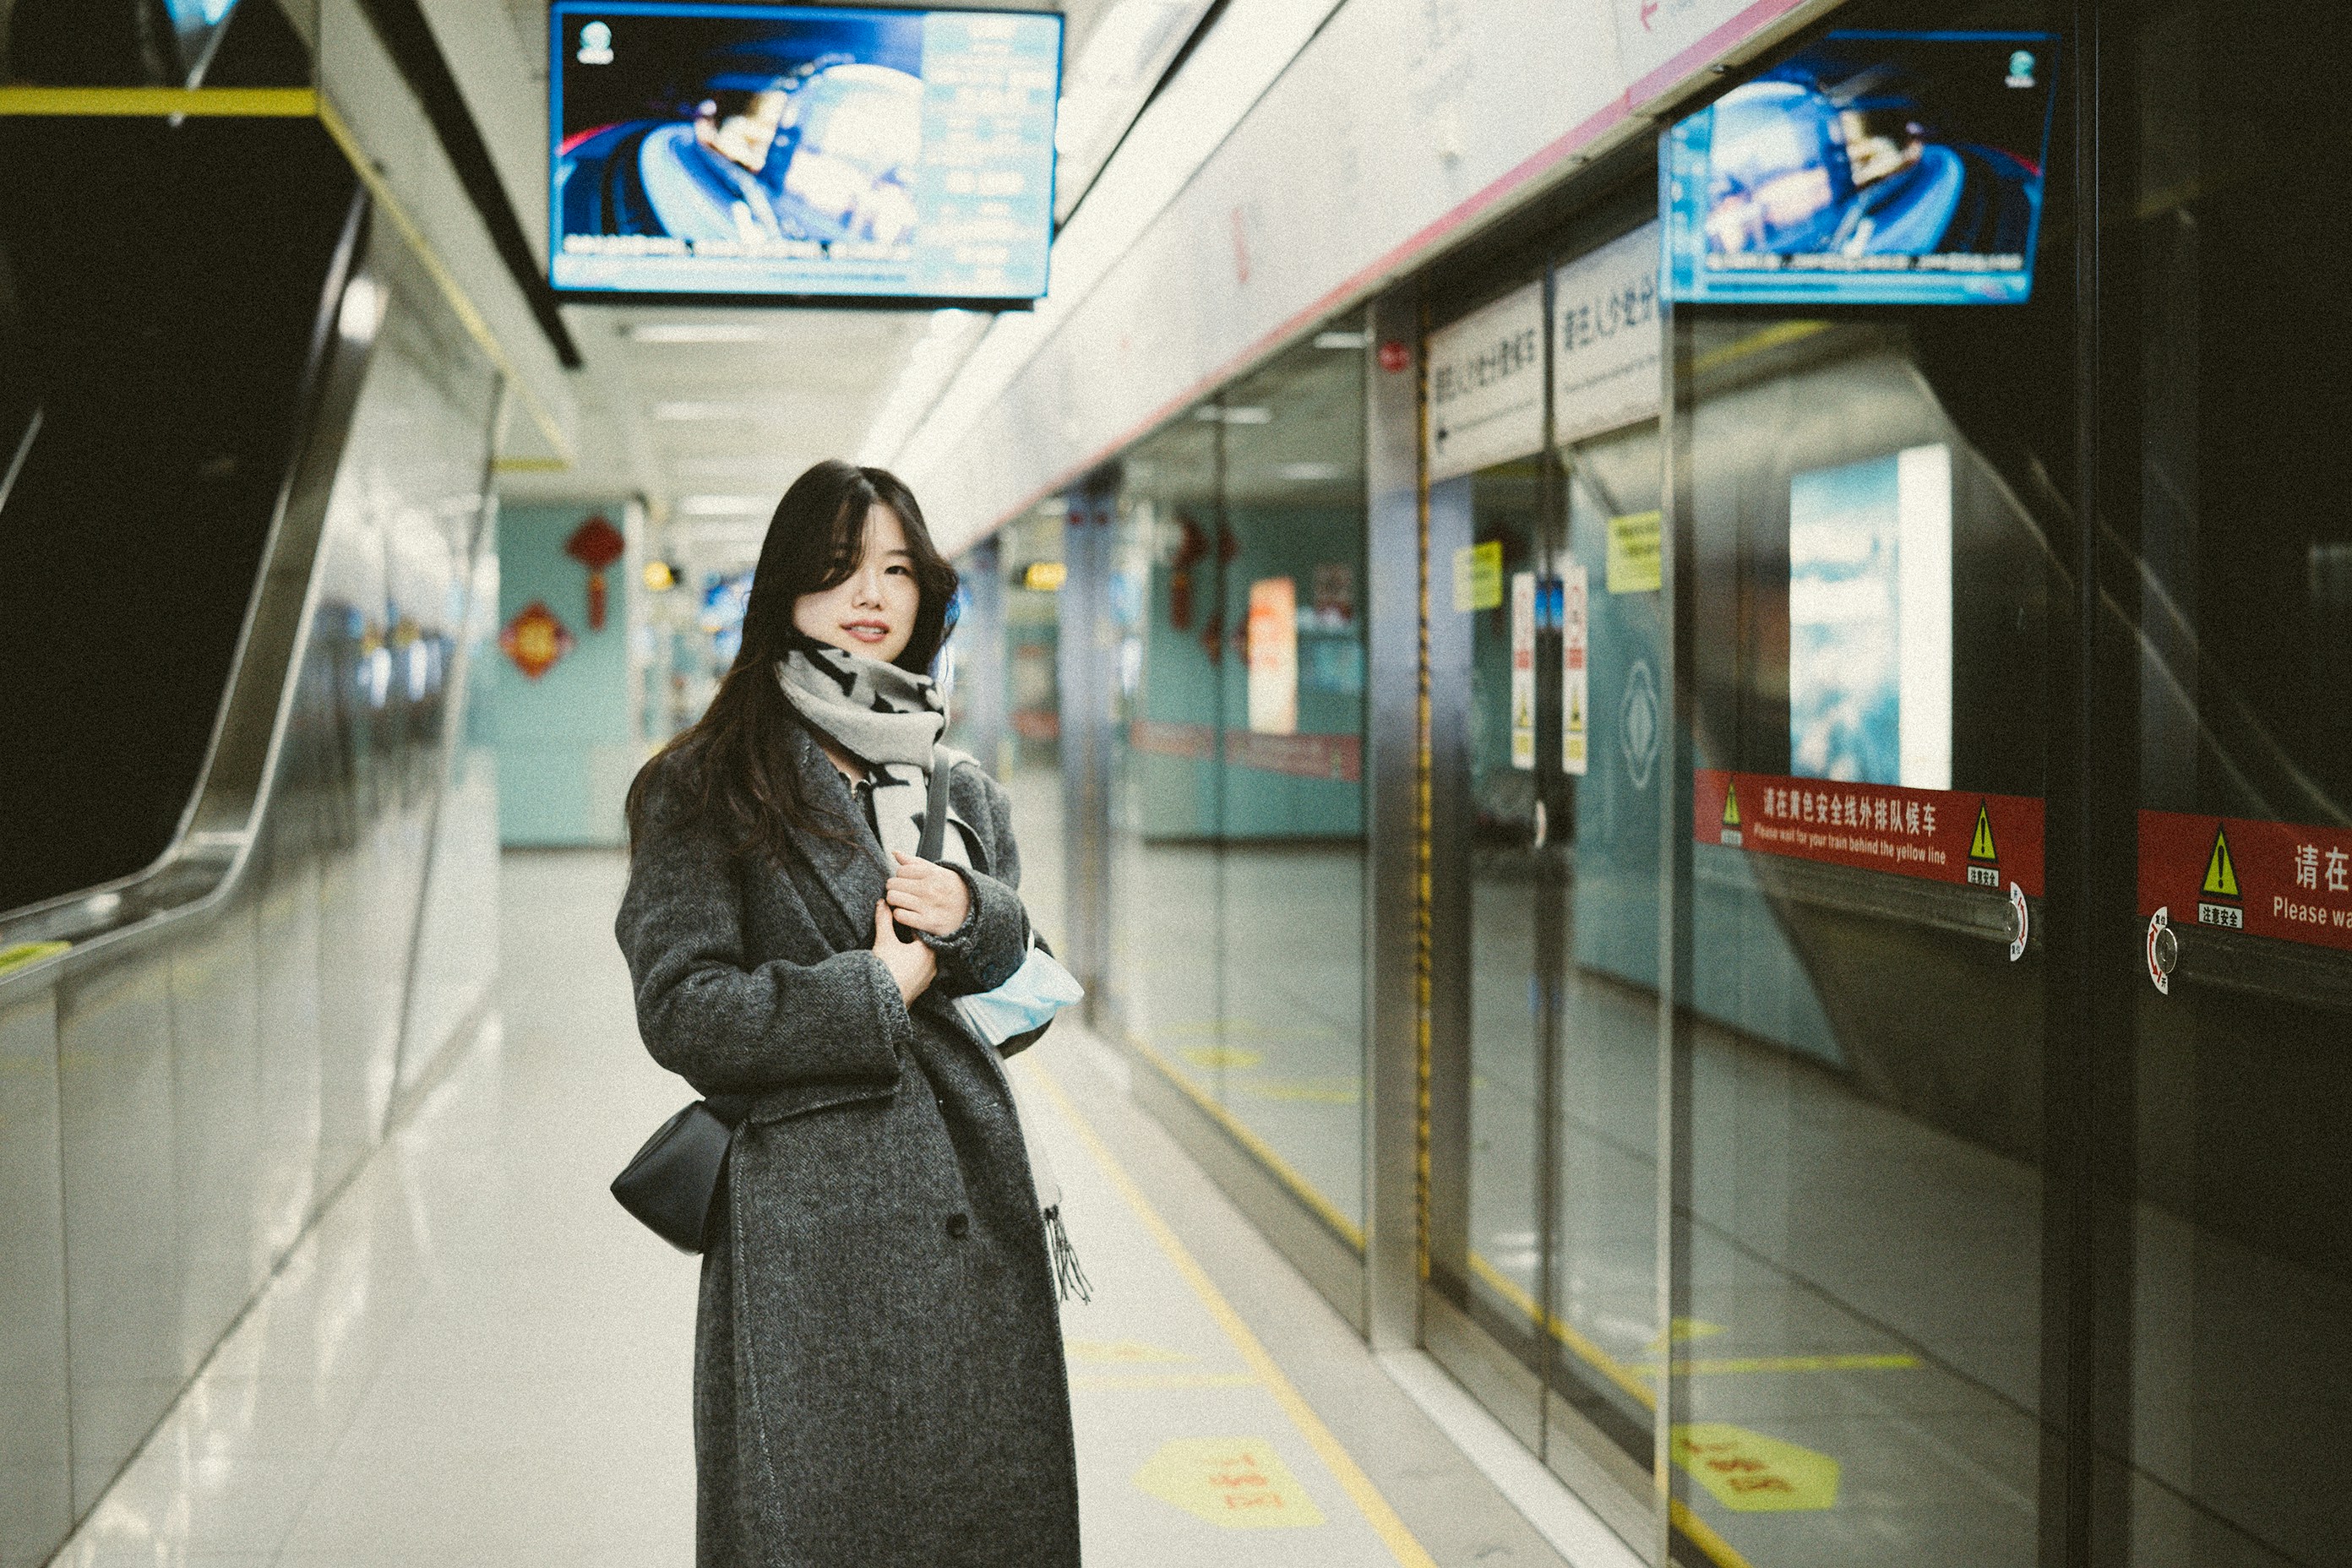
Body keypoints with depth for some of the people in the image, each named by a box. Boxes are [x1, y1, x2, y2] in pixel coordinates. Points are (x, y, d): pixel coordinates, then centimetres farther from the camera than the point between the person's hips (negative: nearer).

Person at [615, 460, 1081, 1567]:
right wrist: (881, 990, -8)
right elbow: (682, 1011, -10)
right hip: (806, 1235, -5)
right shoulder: (705, 789, -2)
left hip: (970, 1222, 5)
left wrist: (974, 916, -2)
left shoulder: (962, 789, 13)